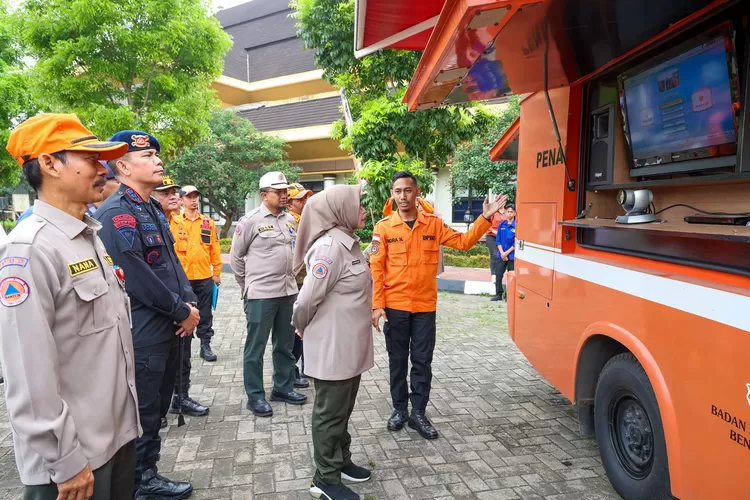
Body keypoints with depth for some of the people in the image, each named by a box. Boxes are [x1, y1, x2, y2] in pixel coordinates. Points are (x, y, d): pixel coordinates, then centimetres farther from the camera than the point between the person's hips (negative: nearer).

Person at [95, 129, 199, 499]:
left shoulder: (153, 209, 13)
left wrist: (189, 304, 1)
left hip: (168, 329, 9)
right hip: (142, 334, -9)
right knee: (143, 414, 5)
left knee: (158, 409, 19)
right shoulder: (115, 213, -17)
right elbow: (137, 277, -22)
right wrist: (182, 312, -13)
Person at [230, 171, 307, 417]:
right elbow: (236, 257, -1)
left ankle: (283, 387, 30)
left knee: (285, 344, 16)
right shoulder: (250, 221, -9)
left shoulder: (290, 220, 7)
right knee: (256, 347, 5)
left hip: (288, 291, 6)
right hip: (260, 294, -6)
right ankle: (255, 396, 17)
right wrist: (247, 285, 5)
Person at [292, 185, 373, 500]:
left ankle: (341, 461, 39)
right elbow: (308, 298, -22)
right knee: (330, 413, 7)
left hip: (348, 344, 9)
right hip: (332, 346, -9)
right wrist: (301, 328, -4)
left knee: (343, 409, 22)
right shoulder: (330, 246, -24)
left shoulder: (347, 241, 7)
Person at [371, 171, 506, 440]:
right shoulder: (383, 227, -4)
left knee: (422, 361, 8)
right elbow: (376, 269, -5)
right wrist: (377, 305, -10)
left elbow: (463, 242, 4)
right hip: (395, 307, -1)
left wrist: (485, 218, -6)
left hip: (425, 307, 1)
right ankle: (400, 409, 28)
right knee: (398, 361, 11)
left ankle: (418, 414, 21)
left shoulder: (434, 224, 2)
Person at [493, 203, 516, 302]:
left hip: (512, 255, -4)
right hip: (501, 255, 4)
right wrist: (502, 252, -5)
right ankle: (499, 294, 12)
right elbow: (498, 240, 6)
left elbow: (517, 243, -10)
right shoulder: (502, 225, 5)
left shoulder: (517, 226, -9)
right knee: (498, 274, 2)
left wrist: (507, 253, -11)